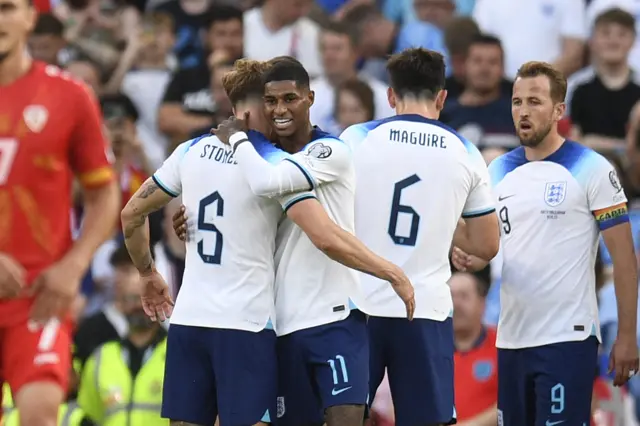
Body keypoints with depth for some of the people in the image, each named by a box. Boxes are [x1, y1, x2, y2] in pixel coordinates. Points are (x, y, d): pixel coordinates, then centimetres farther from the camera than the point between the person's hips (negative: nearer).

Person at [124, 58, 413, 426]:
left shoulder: (191, 152, 8)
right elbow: (327, 238, -18)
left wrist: (148, 275, 30)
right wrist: (393, 273, -10)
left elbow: (132, 215, 16)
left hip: (188, 321, 5)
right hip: (245, 326, -5)